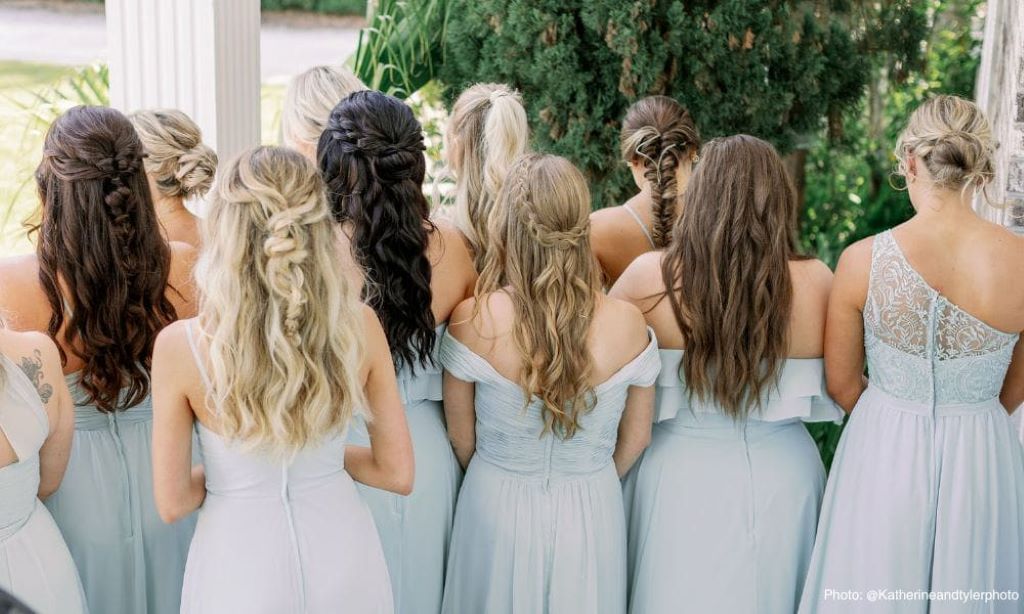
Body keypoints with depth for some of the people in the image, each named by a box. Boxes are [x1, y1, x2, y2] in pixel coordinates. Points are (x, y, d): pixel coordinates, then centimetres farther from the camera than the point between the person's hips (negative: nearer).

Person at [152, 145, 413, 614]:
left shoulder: (181, 345, -19)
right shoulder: (360, 326, -13)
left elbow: (172, 502, -10)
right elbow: (398, 474, -4)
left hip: (240, 562, -2)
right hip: (342, 551, 2)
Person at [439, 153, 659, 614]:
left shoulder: (473, 321, -20)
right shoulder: (628, 324, -15)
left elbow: (461, 440, -6)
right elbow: (636, 439, -1)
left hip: (496, 507, -1)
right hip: (593, 512, 1)